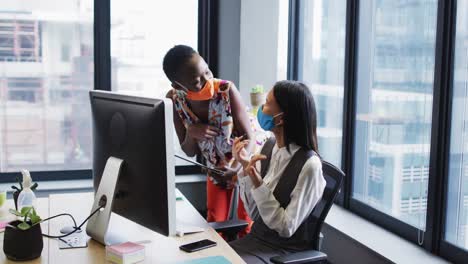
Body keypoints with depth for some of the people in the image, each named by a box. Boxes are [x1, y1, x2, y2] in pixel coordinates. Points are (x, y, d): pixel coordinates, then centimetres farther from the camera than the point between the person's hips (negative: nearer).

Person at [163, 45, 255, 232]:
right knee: (214, 224, 9)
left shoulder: (226, 89, -30)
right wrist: (191, 133, -31)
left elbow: (248, 138, -22)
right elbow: (190, 152, -9)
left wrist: (235, 168, -40)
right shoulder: (174, 100, -19)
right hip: (216, 167, 4)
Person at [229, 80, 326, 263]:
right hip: (257, 238, 6)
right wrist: (246, 166, -9)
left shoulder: (309, 164, -21)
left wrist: (259, 186, -27)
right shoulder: (269, 147, -1)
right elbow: (254, 214, 3)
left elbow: (286, 228, -18)